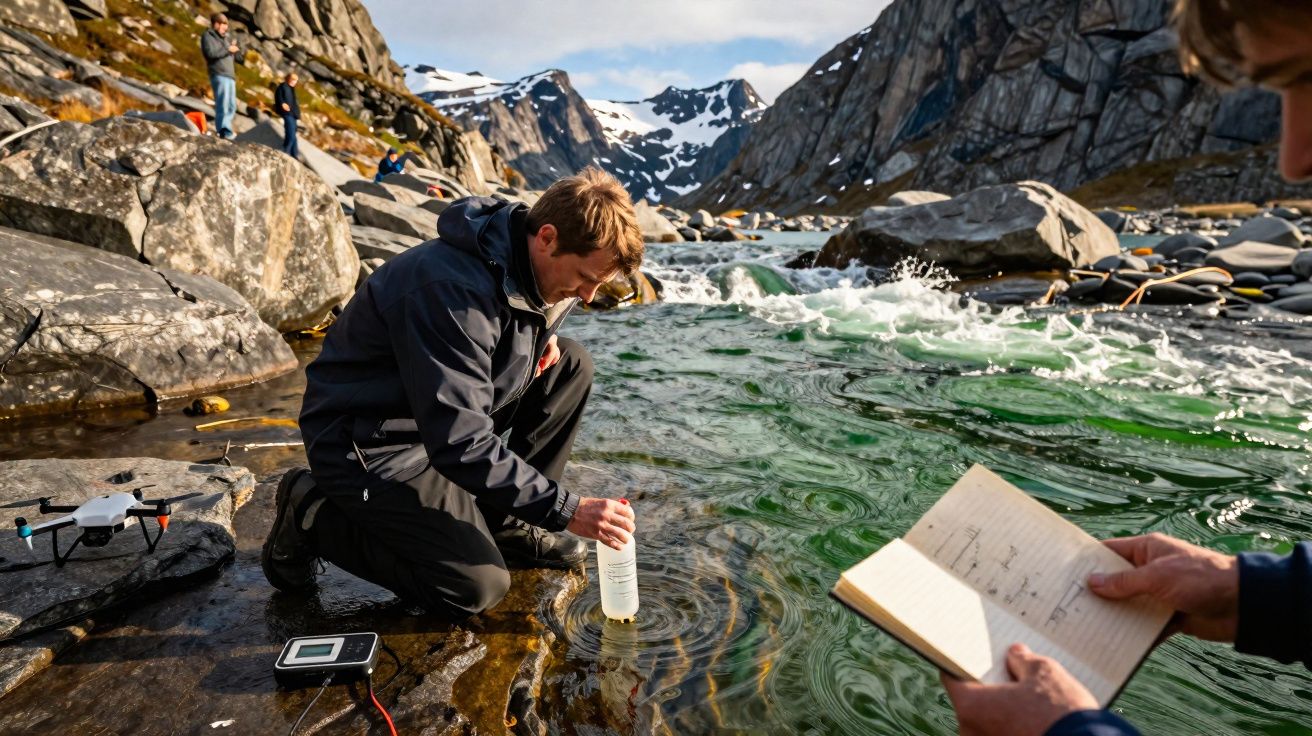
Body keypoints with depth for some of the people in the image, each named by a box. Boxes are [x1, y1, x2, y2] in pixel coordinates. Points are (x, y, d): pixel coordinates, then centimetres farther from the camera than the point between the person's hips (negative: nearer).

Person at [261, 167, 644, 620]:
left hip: (442, 411, 9)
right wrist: (567, 511, -30)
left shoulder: (528, 264, -4)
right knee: (477, 588, -15)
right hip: (365, 442, -8)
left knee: (572, 365, -3)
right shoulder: (452, 290, -32)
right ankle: (312, 514, 3)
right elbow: (461, 445, -34)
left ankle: (506, 523, 4)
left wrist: (544, 332, -3)